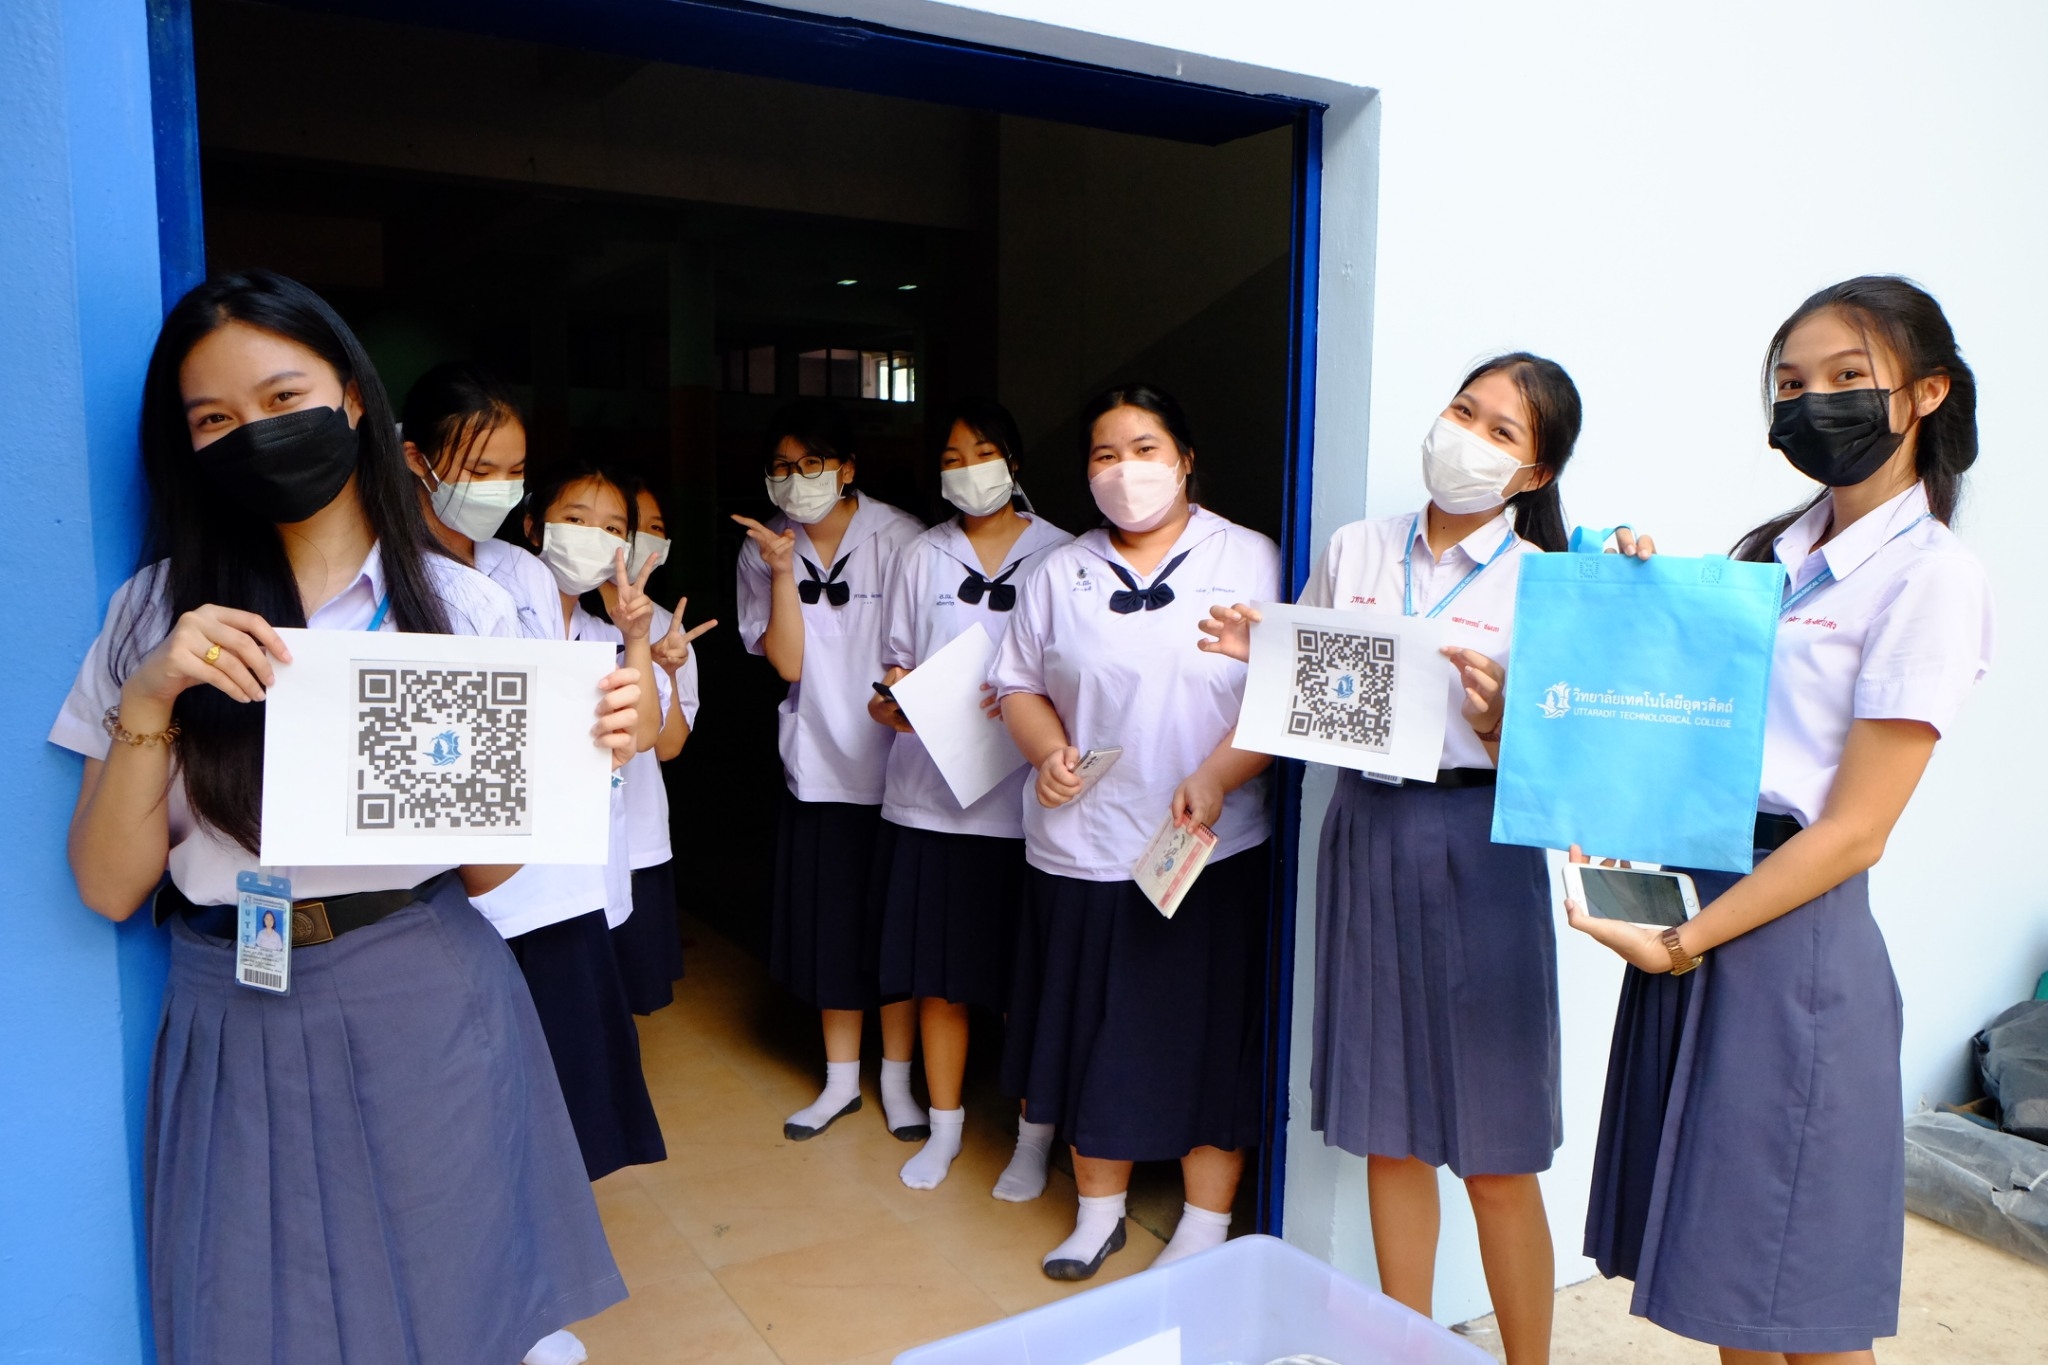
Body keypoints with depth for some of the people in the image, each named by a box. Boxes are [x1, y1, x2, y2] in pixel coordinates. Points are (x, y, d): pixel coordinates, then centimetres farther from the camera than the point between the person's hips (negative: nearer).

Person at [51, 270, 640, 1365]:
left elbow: (479, 866, 0)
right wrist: (148, 700, -17)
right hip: (239, 1028, 1)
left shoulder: (463, 606, -2)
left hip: (427, 1011, -1)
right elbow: (111, 888, -4)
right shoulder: (157, 612, 1)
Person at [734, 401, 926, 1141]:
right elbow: (787, 662, -9)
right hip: (818, 765, 3)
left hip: (895, 757, -2)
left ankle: (897, 1076, 25)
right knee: (829, 923, 11)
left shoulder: (898, 537, -8)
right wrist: (783, 570, -17)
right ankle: (841, 1078, 29)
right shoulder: (764, 549, 0)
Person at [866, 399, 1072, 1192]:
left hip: (1023, 792, -3)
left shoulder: (1060, 555, 1)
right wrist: (894, 700, -10)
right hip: (929, 790, 3)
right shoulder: (921, 557, 11)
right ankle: (944, 1129, 29)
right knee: (937, 971, 10)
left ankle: (1034, 1140, 23)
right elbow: (896, 666, 12)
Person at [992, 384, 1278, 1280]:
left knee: (1207, 1033, 7)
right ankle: (1098, 1210, 32)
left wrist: (1216, 777, -21)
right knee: (1092, 1030, 12)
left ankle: (1206, 1225, 26)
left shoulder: (1250, 561, 0)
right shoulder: (1060, 573, 10)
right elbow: (1019, 684, 13)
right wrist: (1047, 751, -8)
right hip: (1083, 847, 3)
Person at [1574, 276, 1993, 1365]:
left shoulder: (1931, 575, -8)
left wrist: (1681, 943, -16)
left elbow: (1853, 831, -13)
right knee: (1722, 1267, 16)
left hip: (1788, 930, -7)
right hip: (1691, 896, 7)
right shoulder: (1771, 552, 14)